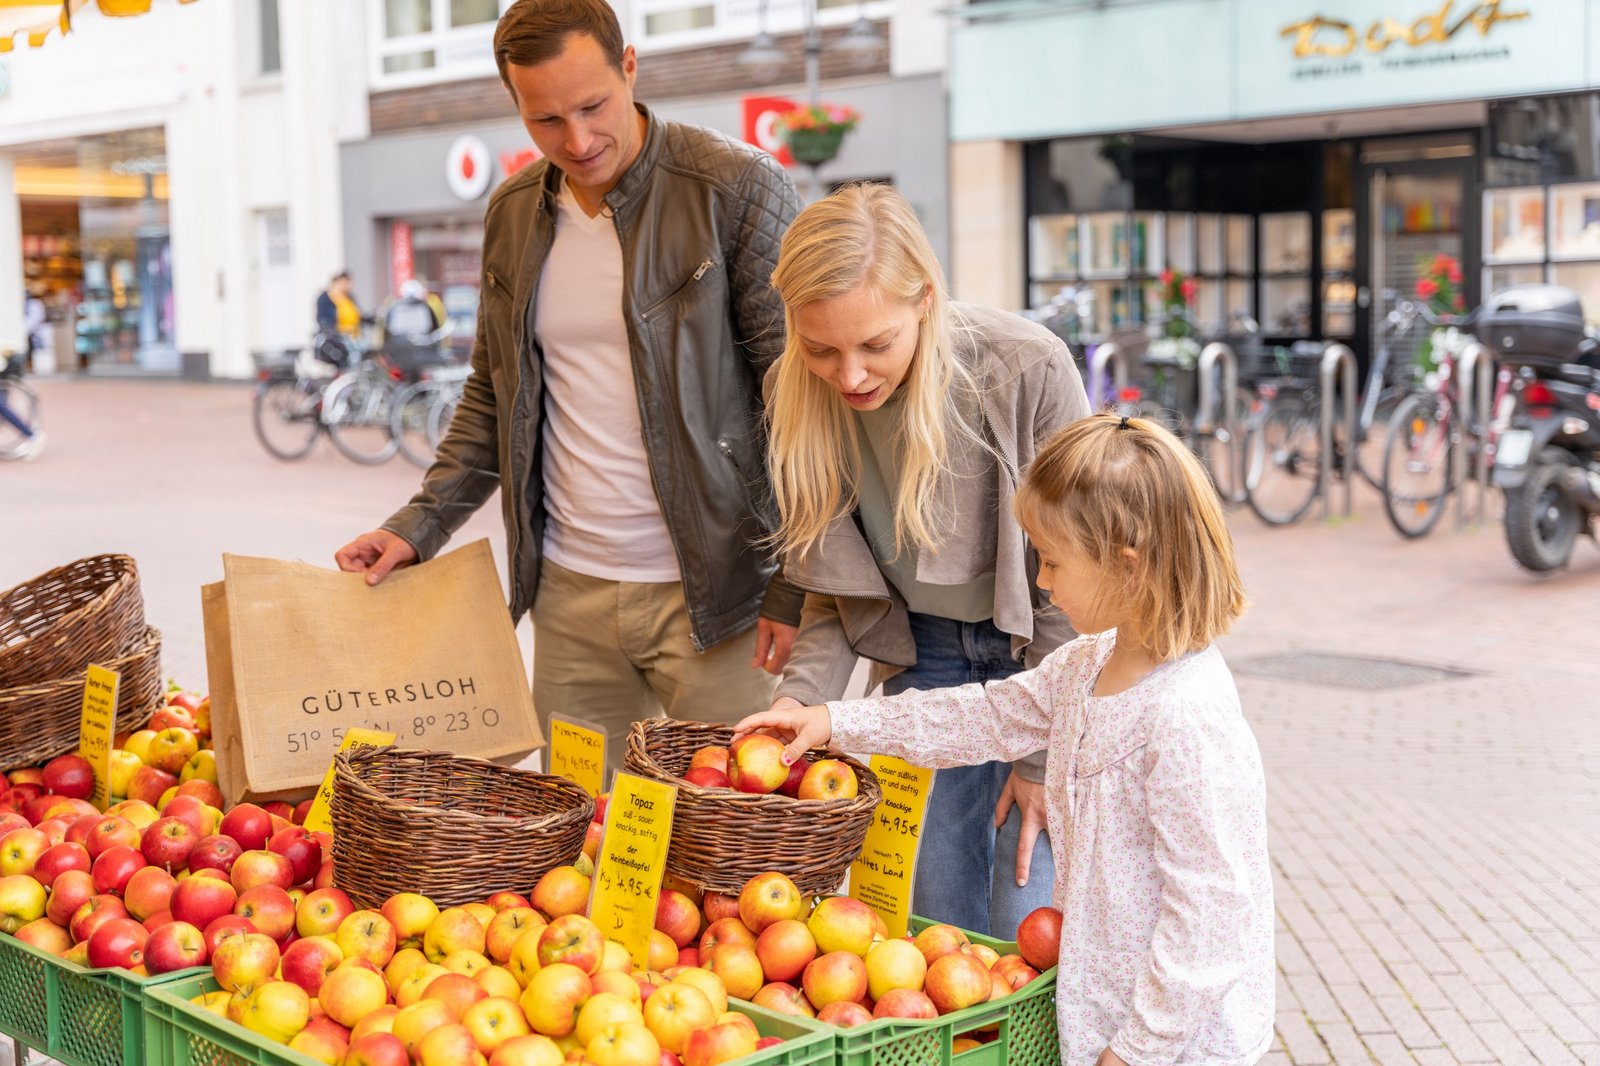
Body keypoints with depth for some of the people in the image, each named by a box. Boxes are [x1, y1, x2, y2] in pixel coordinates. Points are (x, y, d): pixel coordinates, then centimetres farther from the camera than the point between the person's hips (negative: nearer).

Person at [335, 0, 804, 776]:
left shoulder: (739, 189, -9)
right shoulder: (513, 214, 9)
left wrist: (794, 587, -12)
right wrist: (419, 526, 6)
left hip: (711, 593, -5)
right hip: (569, 593, 5)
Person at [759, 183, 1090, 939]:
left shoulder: (1029, 371, -26)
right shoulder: (796, 394, -13)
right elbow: (835, 590, -1)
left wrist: (1045, 754, -13)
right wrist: (800, 699, -18)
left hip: (1037, 649, -3)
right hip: (922, 650, 4)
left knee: (1025, 932, -6)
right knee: (931, 918, 5)